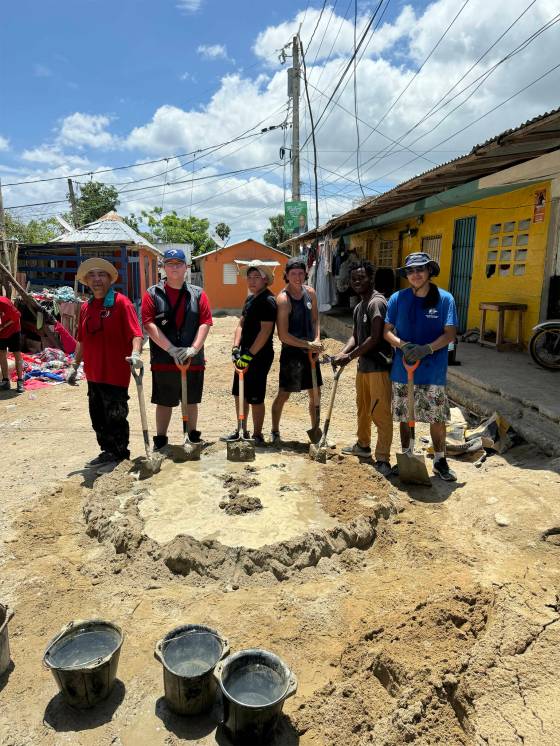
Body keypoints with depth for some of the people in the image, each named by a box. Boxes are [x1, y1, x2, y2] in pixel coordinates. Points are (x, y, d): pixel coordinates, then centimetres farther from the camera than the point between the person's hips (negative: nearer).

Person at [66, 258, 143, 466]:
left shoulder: (121, 302, -8)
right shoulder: (86, 307, 12)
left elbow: (135, 333, -18)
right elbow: (82, 341, 19)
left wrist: (135, 353, -35)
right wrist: (74, 366, 20)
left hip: (115, 373, -7)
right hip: (93, 374, 7)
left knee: (115, 417, 2)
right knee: (98, 417, 16)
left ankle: (119, 453, 19)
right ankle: (108, 451, 31)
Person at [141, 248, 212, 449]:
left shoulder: (198, 294, 6)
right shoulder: (152, 294, 0)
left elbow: (205, 323, -2)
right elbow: (149, 325, -8)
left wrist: (193, 349, -15)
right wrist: (171, 349, -17)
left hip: (193, 360, 2)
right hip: (163, 360, -2)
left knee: (192, 401, 14)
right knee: (164, 402, 8)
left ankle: (193, 437, 30)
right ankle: (160, 442, 21)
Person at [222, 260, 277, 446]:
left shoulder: (268, 301, -14)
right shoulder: (250, 299, 14)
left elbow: (265, 331, -21)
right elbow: (241, 324, 14)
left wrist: (249, 354, -21)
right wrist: (236, 347, 0)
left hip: (259, 356, -9)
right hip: (245, 354, 9)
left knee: (255, 398, 0)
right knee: (240, 394, 17)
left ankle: (257, 436, 15)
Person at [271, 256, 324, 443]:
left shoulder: (310, 292, 3)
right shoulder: (283, 299, -17)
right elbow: (283, 335, -19)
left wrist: (317, 341, -4)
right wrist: (308, 344, -18)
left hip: (310, 351, 6)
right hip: (291, 352, -6)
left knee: (316, 393, 13)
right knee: (283, 394, 3)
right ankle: (275, 432, 21)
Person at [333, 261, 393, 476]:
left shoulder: (376, 302, -14)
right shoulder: (359, 307, 16)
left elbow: (375, 338, -20)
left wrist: (350, 356, -14)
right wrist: (342, 353, -5)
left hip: (379, 367, -10)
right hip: (363, 366, 10)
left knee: (380, 414, -6)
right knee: (362, 408, 21)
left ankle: (383, 460, 0)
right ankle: (363, 445, 39)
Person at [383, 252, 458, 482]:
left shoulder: (445, 299, -3)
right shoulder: (397, 299, 1)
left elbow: (450, 334, -7)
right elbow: (387, 331, 2)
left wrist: (426, 348, -23)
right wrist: (402, 345, -18)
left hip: (433, 372, -1)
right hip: (402, 370, 1)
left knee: (437, 418, 6)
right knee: (404, 417, 12)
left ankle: (440, 461, 24)